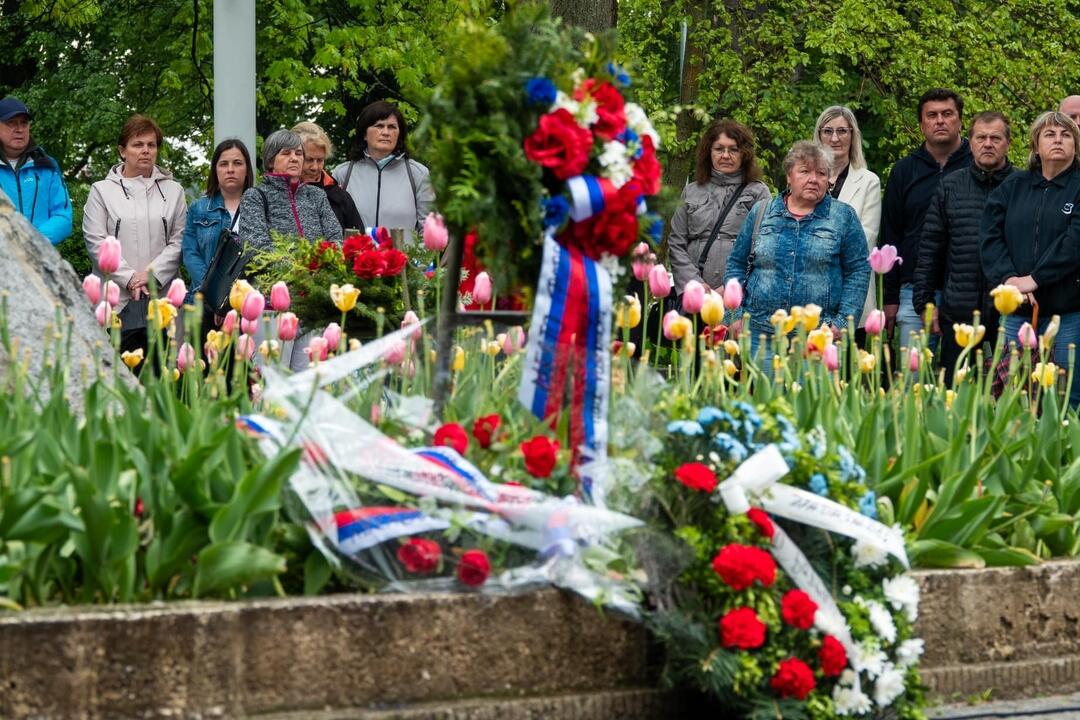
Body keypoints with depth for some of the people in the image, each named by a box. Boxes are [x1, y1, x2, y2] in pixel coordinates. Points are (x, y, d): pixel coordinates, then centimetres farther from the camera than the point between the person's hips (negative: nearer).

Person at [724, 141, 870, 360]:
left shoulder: (844, 216, 6)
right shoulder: (761, 212, 12)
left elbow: (858, 271, 4)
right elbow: (736, 264, 15)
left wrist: (842, 322, -6)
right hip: (760, 333, 2)